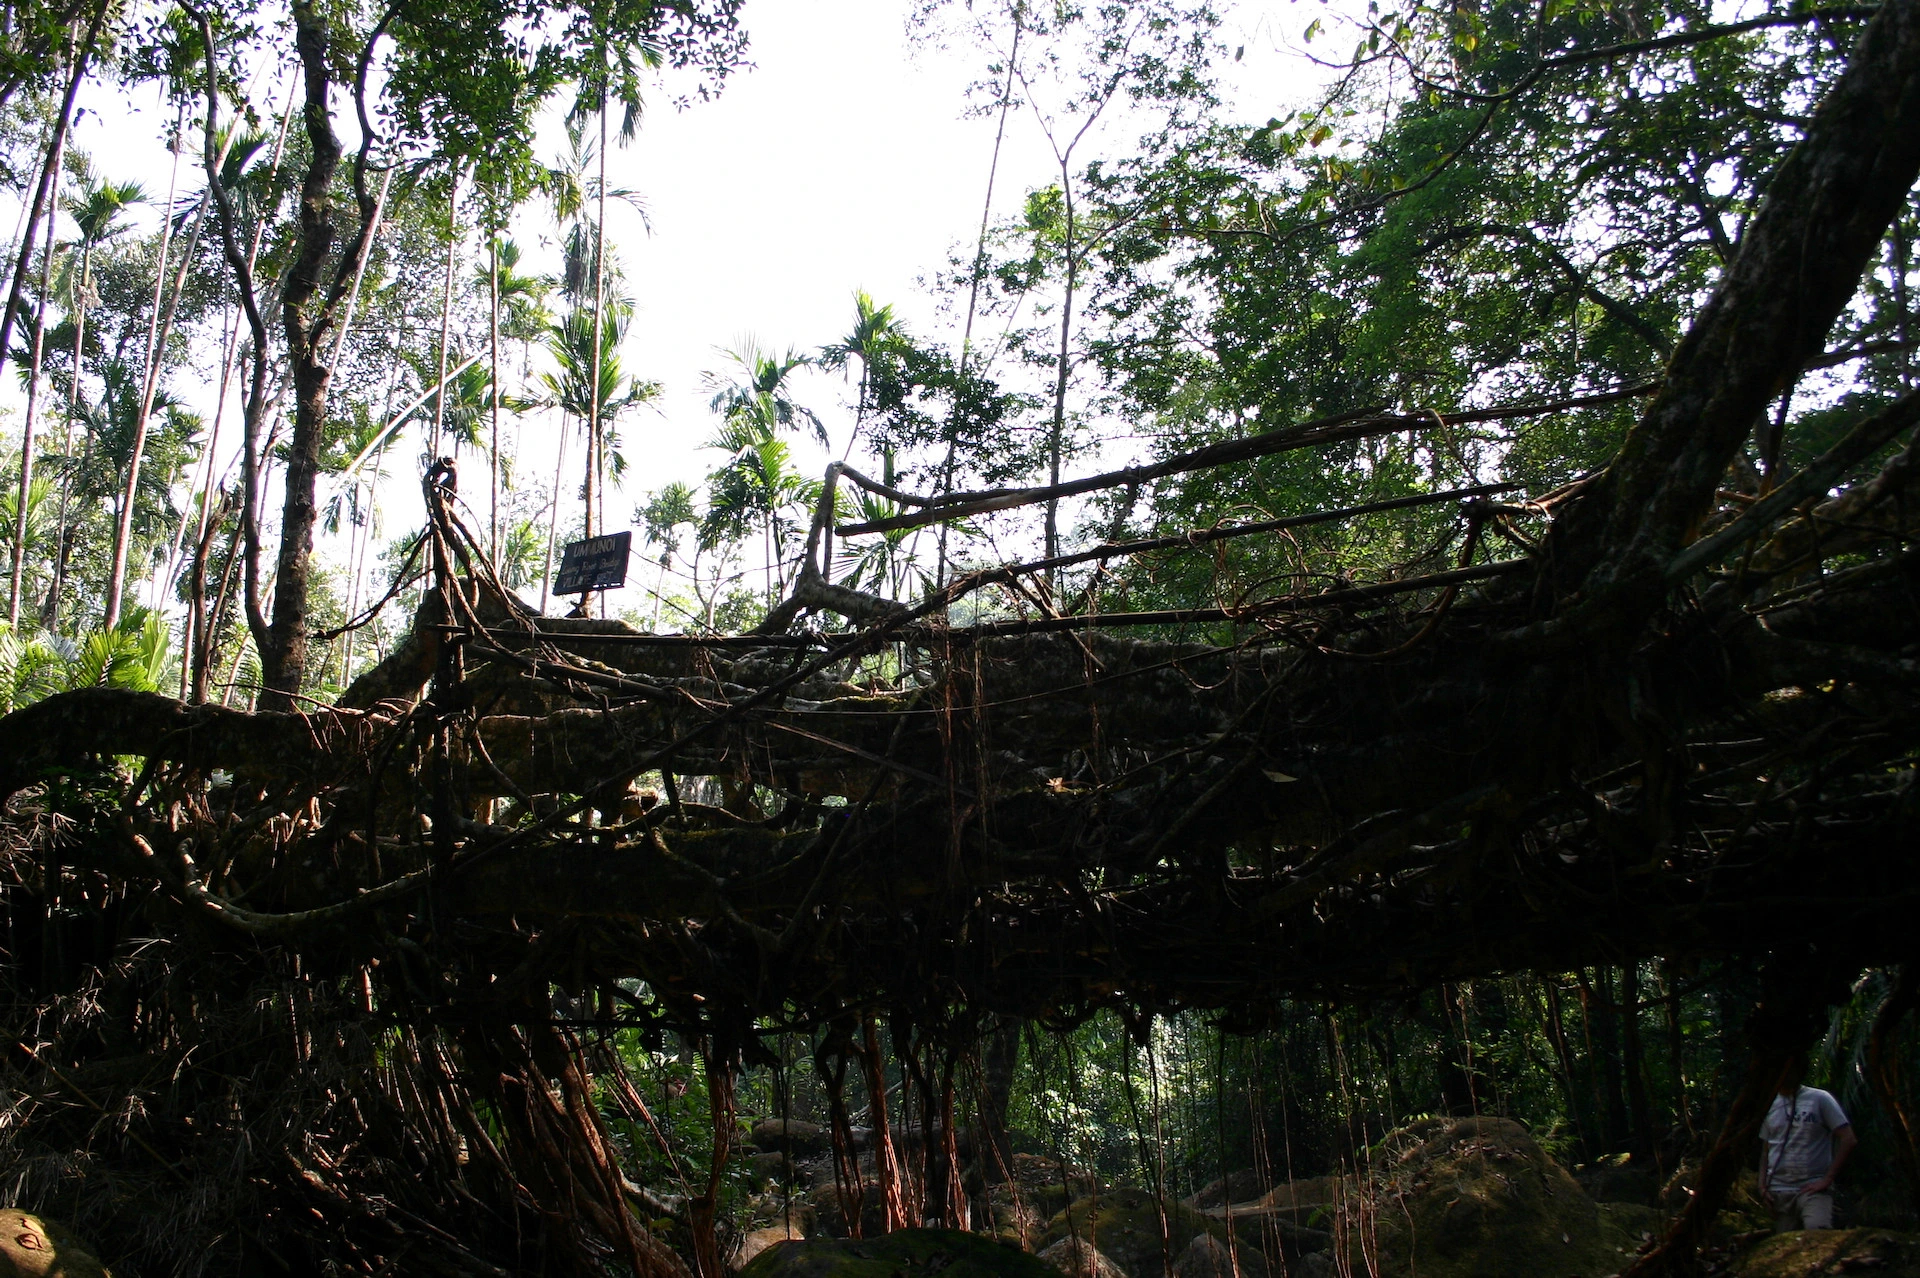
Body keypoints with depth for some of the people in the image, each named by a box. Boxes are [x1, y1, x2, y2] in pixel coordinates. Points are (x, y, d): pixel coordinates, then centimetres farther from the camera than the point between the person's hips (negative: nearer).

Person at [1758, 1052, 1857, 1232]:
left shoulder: (1819, 1099, 0)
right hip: (1778, 1192, 4)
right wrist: (1762, 1185, 5)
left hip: (1813, 1188, -4)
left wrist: (1827, 1179, -9)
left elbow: (1849, 1140, -5)